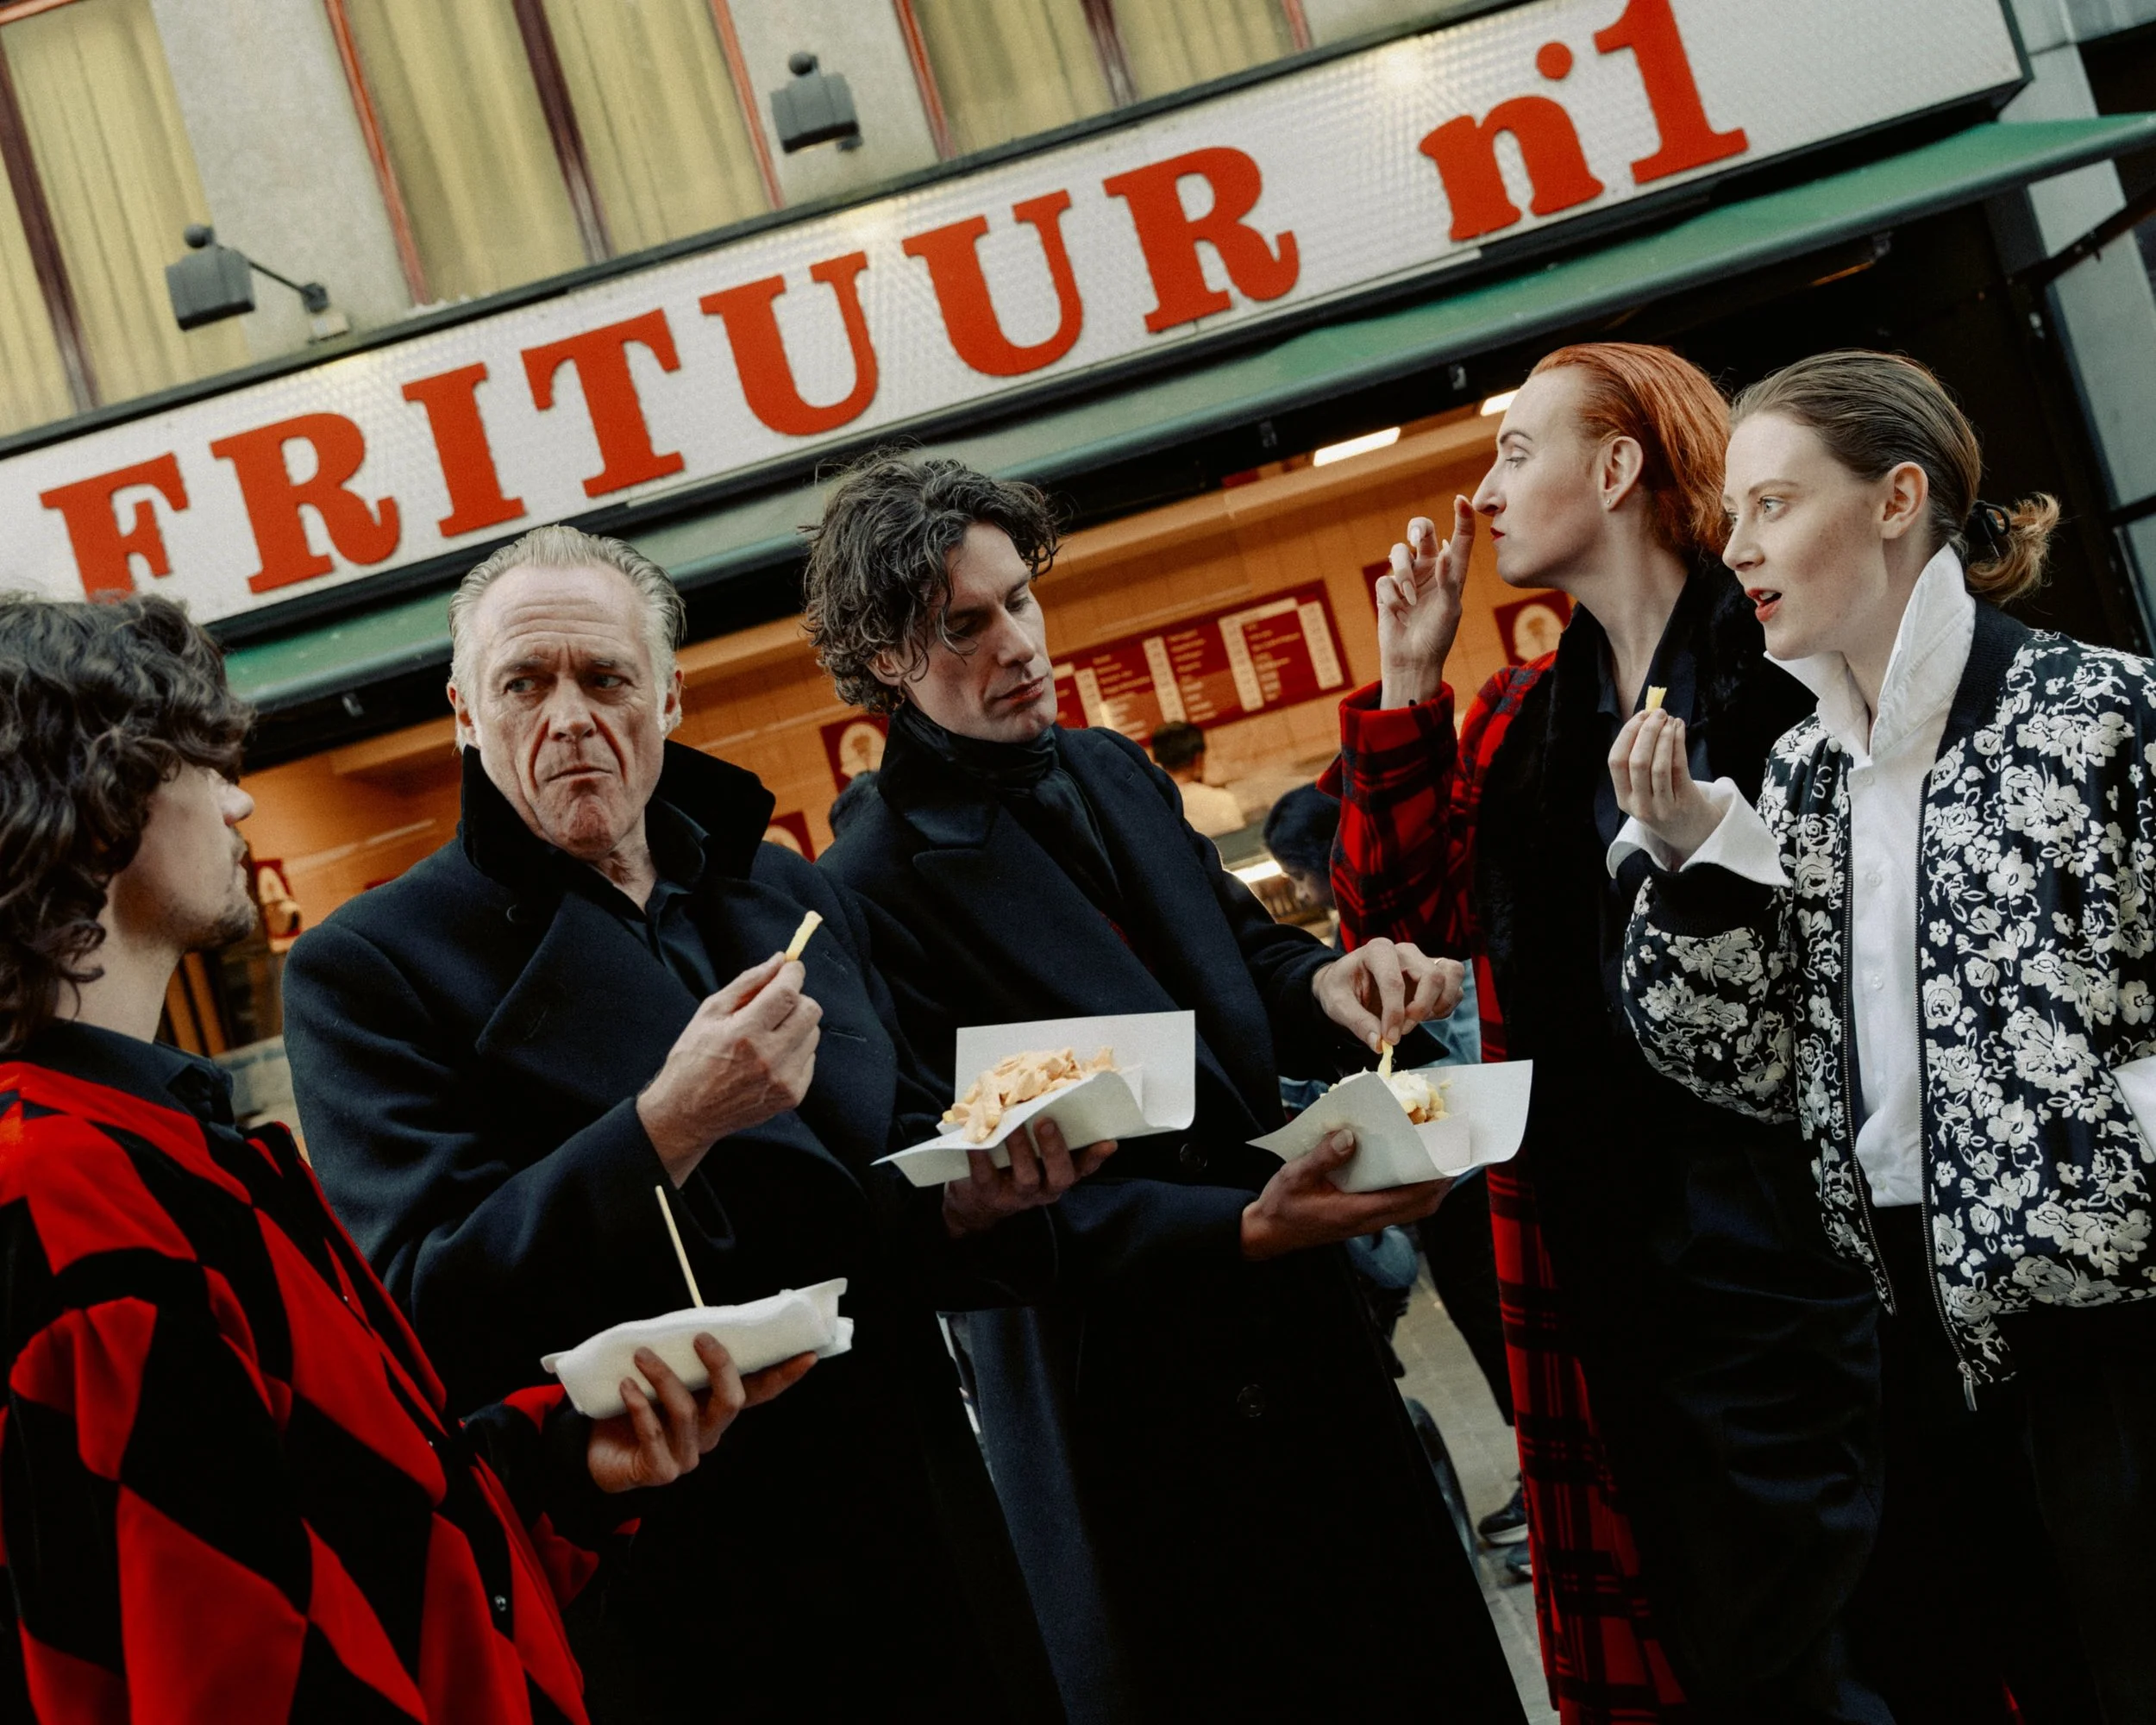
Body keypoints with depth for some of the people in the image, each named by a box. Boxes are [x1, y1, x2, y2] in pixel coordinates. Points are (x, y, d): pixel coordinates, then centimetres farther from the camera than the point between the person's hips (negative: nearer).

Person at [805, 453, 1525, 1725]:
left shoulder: (1111, 774, 5)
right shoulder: (880, 890, -17)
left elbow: (1244, 955, 16)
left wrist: (1324, 984, -9)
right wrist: (1248, 1229, -30)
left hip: (1299, 1325, 7)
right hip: (1124, 1374, -7)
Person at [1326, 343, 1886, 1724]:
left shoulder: (1793, 657, -6)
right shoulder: (1521, 722, 14)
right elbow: (1404, 913, 7)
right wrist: (1407, 686, 3)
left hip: (1809, 1228, -6)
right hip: (1617, 1239, 6)